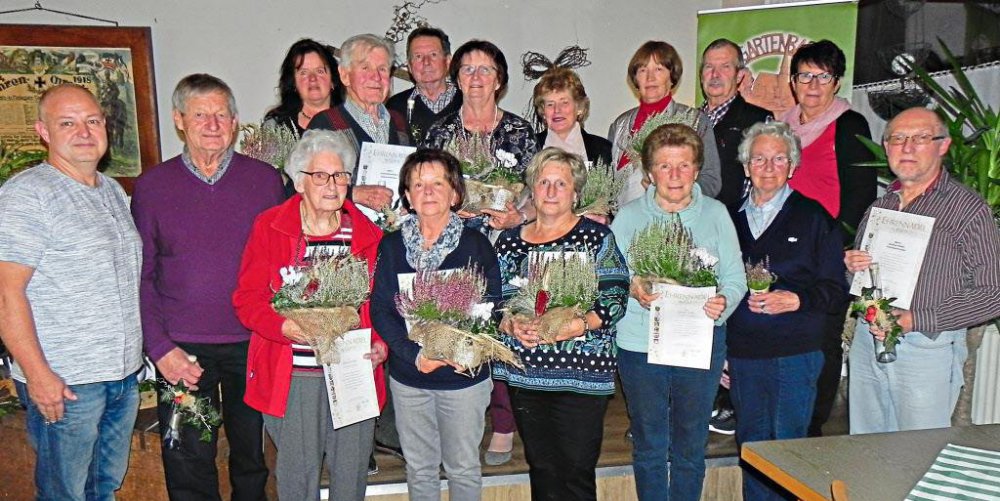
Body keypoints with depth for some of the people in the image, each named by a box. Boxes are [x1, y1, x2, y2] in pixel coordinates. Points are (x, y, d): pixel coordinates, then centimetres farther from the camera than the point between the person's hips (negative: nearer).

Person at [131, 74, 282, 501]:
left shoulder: (265, 179, 1)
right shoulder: (152, 186, 0)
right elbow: (142, 276, 1)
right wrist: (160, 348, -7)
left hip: (253, 342, 1)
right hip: (182, 350, 0)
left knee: (252, 456, 16)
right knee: (188, 466, 8)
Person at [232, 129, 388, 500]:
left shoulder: (367, 233, 6)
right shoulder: (269, 226, 0)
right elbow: (248, 298, -1)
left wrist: (380, 344, -6)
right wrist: (283, 326, -18)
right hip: (293, 373, -2)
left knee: (352, 469, 10)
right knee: (298, 470, 7)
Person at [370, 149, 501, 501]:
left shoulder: (476, 245, -5)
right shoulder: (391, 245, 1)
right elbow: (380, 310, -3)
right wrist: (414, 355, -17)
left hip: (463, 376, -2)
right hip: (408, 377, 2)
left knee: (463, 468, 12)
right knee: (419, 468, 16)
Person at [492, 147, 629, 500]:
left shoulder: (596, 237, 0)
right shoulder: (509, 242, 10)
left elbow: (616, 298, -6)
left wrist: (579, 326, -20)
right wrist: (512, 326, -10)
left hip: (581, 372, -3)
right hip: (524, 372, 3)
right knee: (541, 469, 13)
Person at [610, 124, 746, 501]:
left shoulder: (715, 213, 4)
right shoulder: (628, 216, 2)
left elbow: (735, 278, 2)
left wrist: (722, 302, -19)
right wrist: (631, 289, -22)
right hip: (640, 344, 0)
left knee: (690, 447, 12)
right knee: (649, 446, 12)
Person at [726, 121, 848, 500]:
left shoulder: (814, 218, 0)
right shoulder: (730, 218, 10)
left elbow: (835, 290, -2)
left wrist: (796, 300, -21)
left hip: (795, 355, -4)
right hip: (742, 354, 4)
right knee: (750, 446, 14)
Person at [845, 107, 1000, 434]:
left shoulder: (969, 209, -6)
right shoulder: (879, 207, 13)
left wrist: (915, 320, -18)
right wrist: (851, 267, -2)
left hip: (927, 349, -5)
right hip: (867, 343, 5)